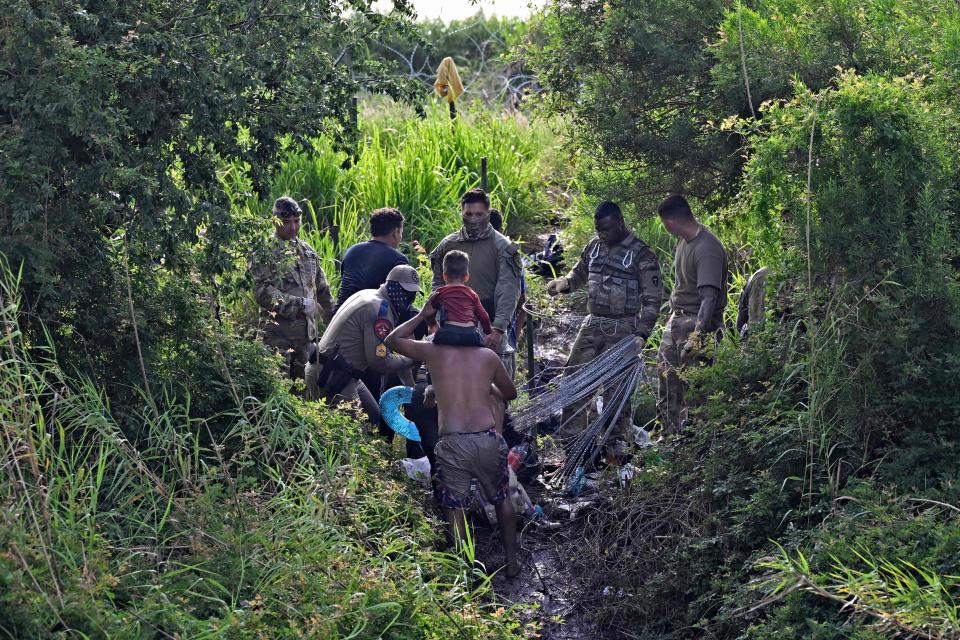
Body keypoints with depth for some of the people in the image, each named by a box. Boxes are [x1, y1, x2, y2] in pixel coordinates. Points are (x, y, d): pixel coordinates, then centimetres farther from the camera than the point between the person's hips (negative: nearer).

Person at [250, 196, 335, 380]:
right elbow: (262, 292, -16)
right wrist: (300, 304, -18)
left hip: (307, 332, 6)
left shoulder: (307, 251, 16)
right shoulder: (264, 252, -5)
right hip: (278, 334, -6)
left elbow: (322, 290, 23)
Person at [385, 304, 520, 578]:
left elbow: (392, 339, 20)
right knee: (502, 499, 22)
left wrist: (422, 315, 22)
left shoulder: (433, 352, 5)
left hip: (452, 442, -2)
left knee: (455, 509, 5)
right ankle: (511, 561, 29)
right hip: (488, 439, 2)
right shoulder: (488, 356, 10)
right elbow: (510, 393, 25)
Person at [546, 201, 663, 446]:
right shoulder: (594, 246, 8)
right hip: (592, 324, 6)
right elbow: (579, 273, 24)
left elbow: (652, 299, -10)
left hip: (622, 328, -6)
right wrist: (563, 283, 0)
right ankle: (569, 438, 12)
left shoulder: (641, 255, -10)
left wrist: (641, 335, -17)